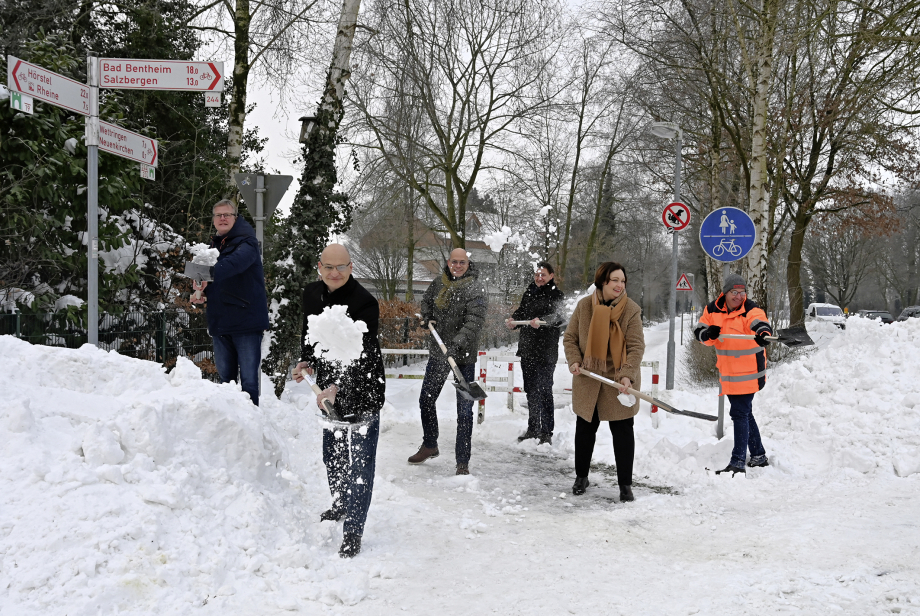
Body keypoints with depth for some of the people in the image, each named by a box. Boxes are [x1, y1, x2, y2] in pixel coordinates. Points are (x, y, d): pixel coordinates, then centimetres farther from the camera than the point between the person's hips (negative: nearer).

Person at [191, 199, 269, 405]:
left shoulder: (246, 243, -7)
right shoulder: (214, 247, 17)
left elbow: (236, 262, -29)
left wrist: (210, 274, -46)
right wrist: (202, 294, 0)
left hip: (246, 321, -7)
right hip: (220, 323, 7)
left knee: (248, 378, -7)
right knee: (225, 378, 14)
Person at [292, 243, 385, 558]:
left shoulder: (364, 302, -22)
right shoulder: (312, 293, 2)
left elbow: (361, 356, -28)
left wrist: (336, 386, -40)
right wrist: (306, 361, 0)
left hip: (361, 391, -8)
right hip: (329, 390, 8)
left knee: (360, 461, -7)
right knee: (332, 454, 24)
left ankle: (353, 531, 0)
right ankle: (341, 503, 48)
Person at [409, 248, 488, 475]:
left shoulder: (474, 289, -13)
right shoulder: (438, 283, 5)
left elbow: (475, 320, -23)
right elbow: (426, 301, 25)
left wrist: (458, 342, -36)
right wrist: (427, 317, 4)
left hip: (463, 356, -6)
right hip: (438, 353, 6)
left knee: (464, 409, -4)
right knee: (426, 400, 18)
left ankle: (462, 461, 4)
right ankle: (429, 446, 38)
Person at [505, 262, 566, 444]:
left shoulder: (556, 295, -6)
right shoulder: (529, 292, 14)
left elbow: (558, 316, -22)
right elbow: (521, 311, 19)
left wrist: (541, 321, -42)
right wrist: (513, 320, -4)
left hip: (546, 351, -7)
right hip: (527, 348, 7)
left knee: (544, 391, -7)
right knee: (530, 390, 14)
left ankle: (547, 433, -1)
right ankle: (533, 428, 26)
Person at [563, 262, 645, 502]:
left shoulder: (631, 310, -11)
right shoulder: (584, 306, -4)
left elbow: (636, 346, -14)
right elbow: (570, 338, 5)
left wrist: (627, 375, -28)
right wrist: (574, 361, -13)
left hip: (619, 383, -2)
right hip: (588, 380, 2)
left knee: (623, 431, 2)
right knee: (585, 428, 14)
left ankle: (625, 484, 13)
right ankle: (581, 477, 32)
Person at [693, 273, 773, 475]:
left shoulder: (751, 310, -16)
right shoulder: (713, 310, 1)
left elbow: (760, 323, -35)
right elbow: (698, 330, 4)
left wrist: (764, 334, -58)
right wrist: (708, 334, -19)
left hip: (748, 373, -7)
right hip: (728, 373, 7)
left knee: (739, 413, -10)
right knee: (744, 413, 19)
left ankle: (738, 462, -6)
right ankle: (758, 456, 35)